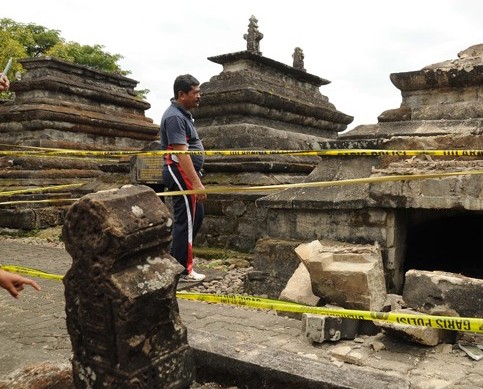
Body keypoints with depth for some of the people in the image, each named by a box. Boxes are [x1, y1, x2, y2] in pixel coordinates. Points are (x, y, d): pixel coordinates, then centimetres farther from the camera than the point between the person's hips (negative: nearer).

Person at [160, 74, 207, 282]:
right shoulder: (174, 117, -18)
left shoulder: (183, 113, 15)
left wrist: (196, 177, 22)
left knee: (196, 215, 18)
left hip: (187, 172, 10)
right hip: (180, 172, -10)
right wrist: (196, 183, -28)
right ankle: (183, 270, 6)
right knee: (185, 220, -4)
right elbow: (181, 153, -25)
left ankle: (176, 257, 29)